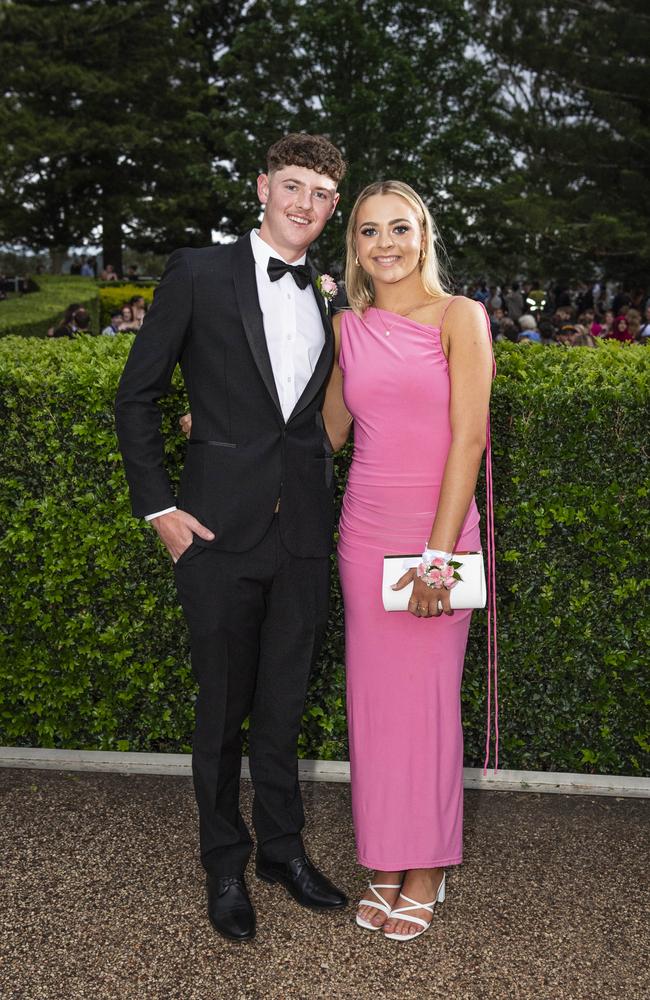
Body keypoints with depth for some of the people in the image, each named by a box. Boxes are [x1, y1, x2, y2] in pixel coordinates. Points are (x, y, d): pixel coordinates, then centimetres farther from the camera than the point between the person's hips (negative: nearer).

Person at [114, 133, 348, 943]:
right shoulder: (198, 275, -3)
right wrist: (158, 506, -7)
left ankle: (284, 846, 33)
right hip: (221, 529, -3)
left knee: (285, 701, 15)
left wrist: (324, 498, 7)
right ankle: (225, 864, 28)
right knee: (224, 706, 9)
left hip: (304, 532, 4)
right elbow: (136, 395, -1)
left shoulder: (331, 297, 9)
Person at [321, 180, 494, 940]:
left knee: (427, 696, 1)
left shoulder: (460, 317, -4)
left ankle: (426, 870, 17)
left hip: (437, 526, -4)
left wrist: (440, 549, -17)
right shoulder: (348, 327, 9)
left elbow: (470, 435, -11)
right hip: (364, 528, 4)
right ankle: (385, 863, 22)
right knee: (373, 695, 8)